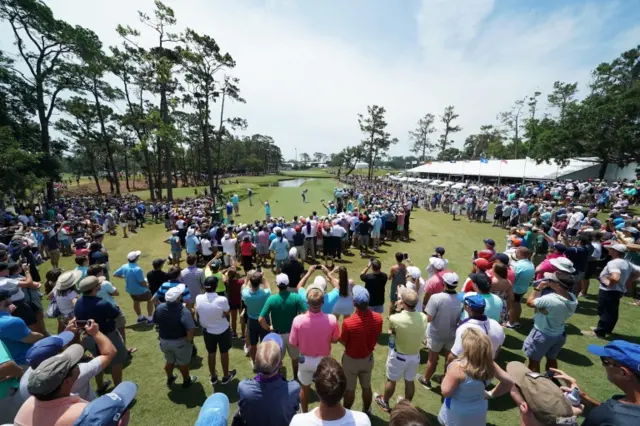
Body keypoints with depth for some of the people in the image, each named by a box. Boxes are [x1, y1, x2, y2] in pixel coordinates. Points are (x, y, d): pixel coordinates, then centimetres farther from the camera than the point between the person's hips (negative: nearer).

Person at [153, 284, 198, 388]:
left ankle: (170, 379, 53)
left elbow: (156, 323, 3)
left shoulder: (159, 308, -15)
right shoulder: (183, 311, -34)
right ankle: (187, 381, 42)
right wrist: (190, 339, -18)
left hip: (164, 341, 5)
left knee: (169, 361, 30)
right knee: (183, 363, 20)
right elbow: (190, 329, -39)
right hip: (180, 342, -5)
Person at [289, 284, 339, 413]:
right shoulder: (331, 319, -29)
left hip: (305, 360, 0)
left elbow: (293, 343, -14)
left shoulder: (298, 320, -30)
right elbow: (334, 340, -10)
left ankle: (305, 414, 50)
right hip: (324, 360, 0)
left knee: (305, 388, 28)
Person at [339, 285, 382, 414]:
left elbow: (343, 342, -17)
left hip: (351, 360, -3)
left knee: (349, 389, 21)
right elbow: (376, 338, -4)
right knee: (366, 386, 27)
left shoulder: (348, 322, -36)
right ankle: (366, 411, 50)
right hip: (368, 358, 4)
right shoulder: (378, 318, -23)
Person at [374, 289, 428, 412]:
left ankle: (384, 402, 45)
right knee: (410, 381, 26)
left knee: (391, 380, 21)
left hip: (399, 356, -3)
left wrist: (399, 308, -11)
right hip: (415, 355, 3)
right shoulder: (423, 317, -20)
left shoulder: (395, 318, -33)